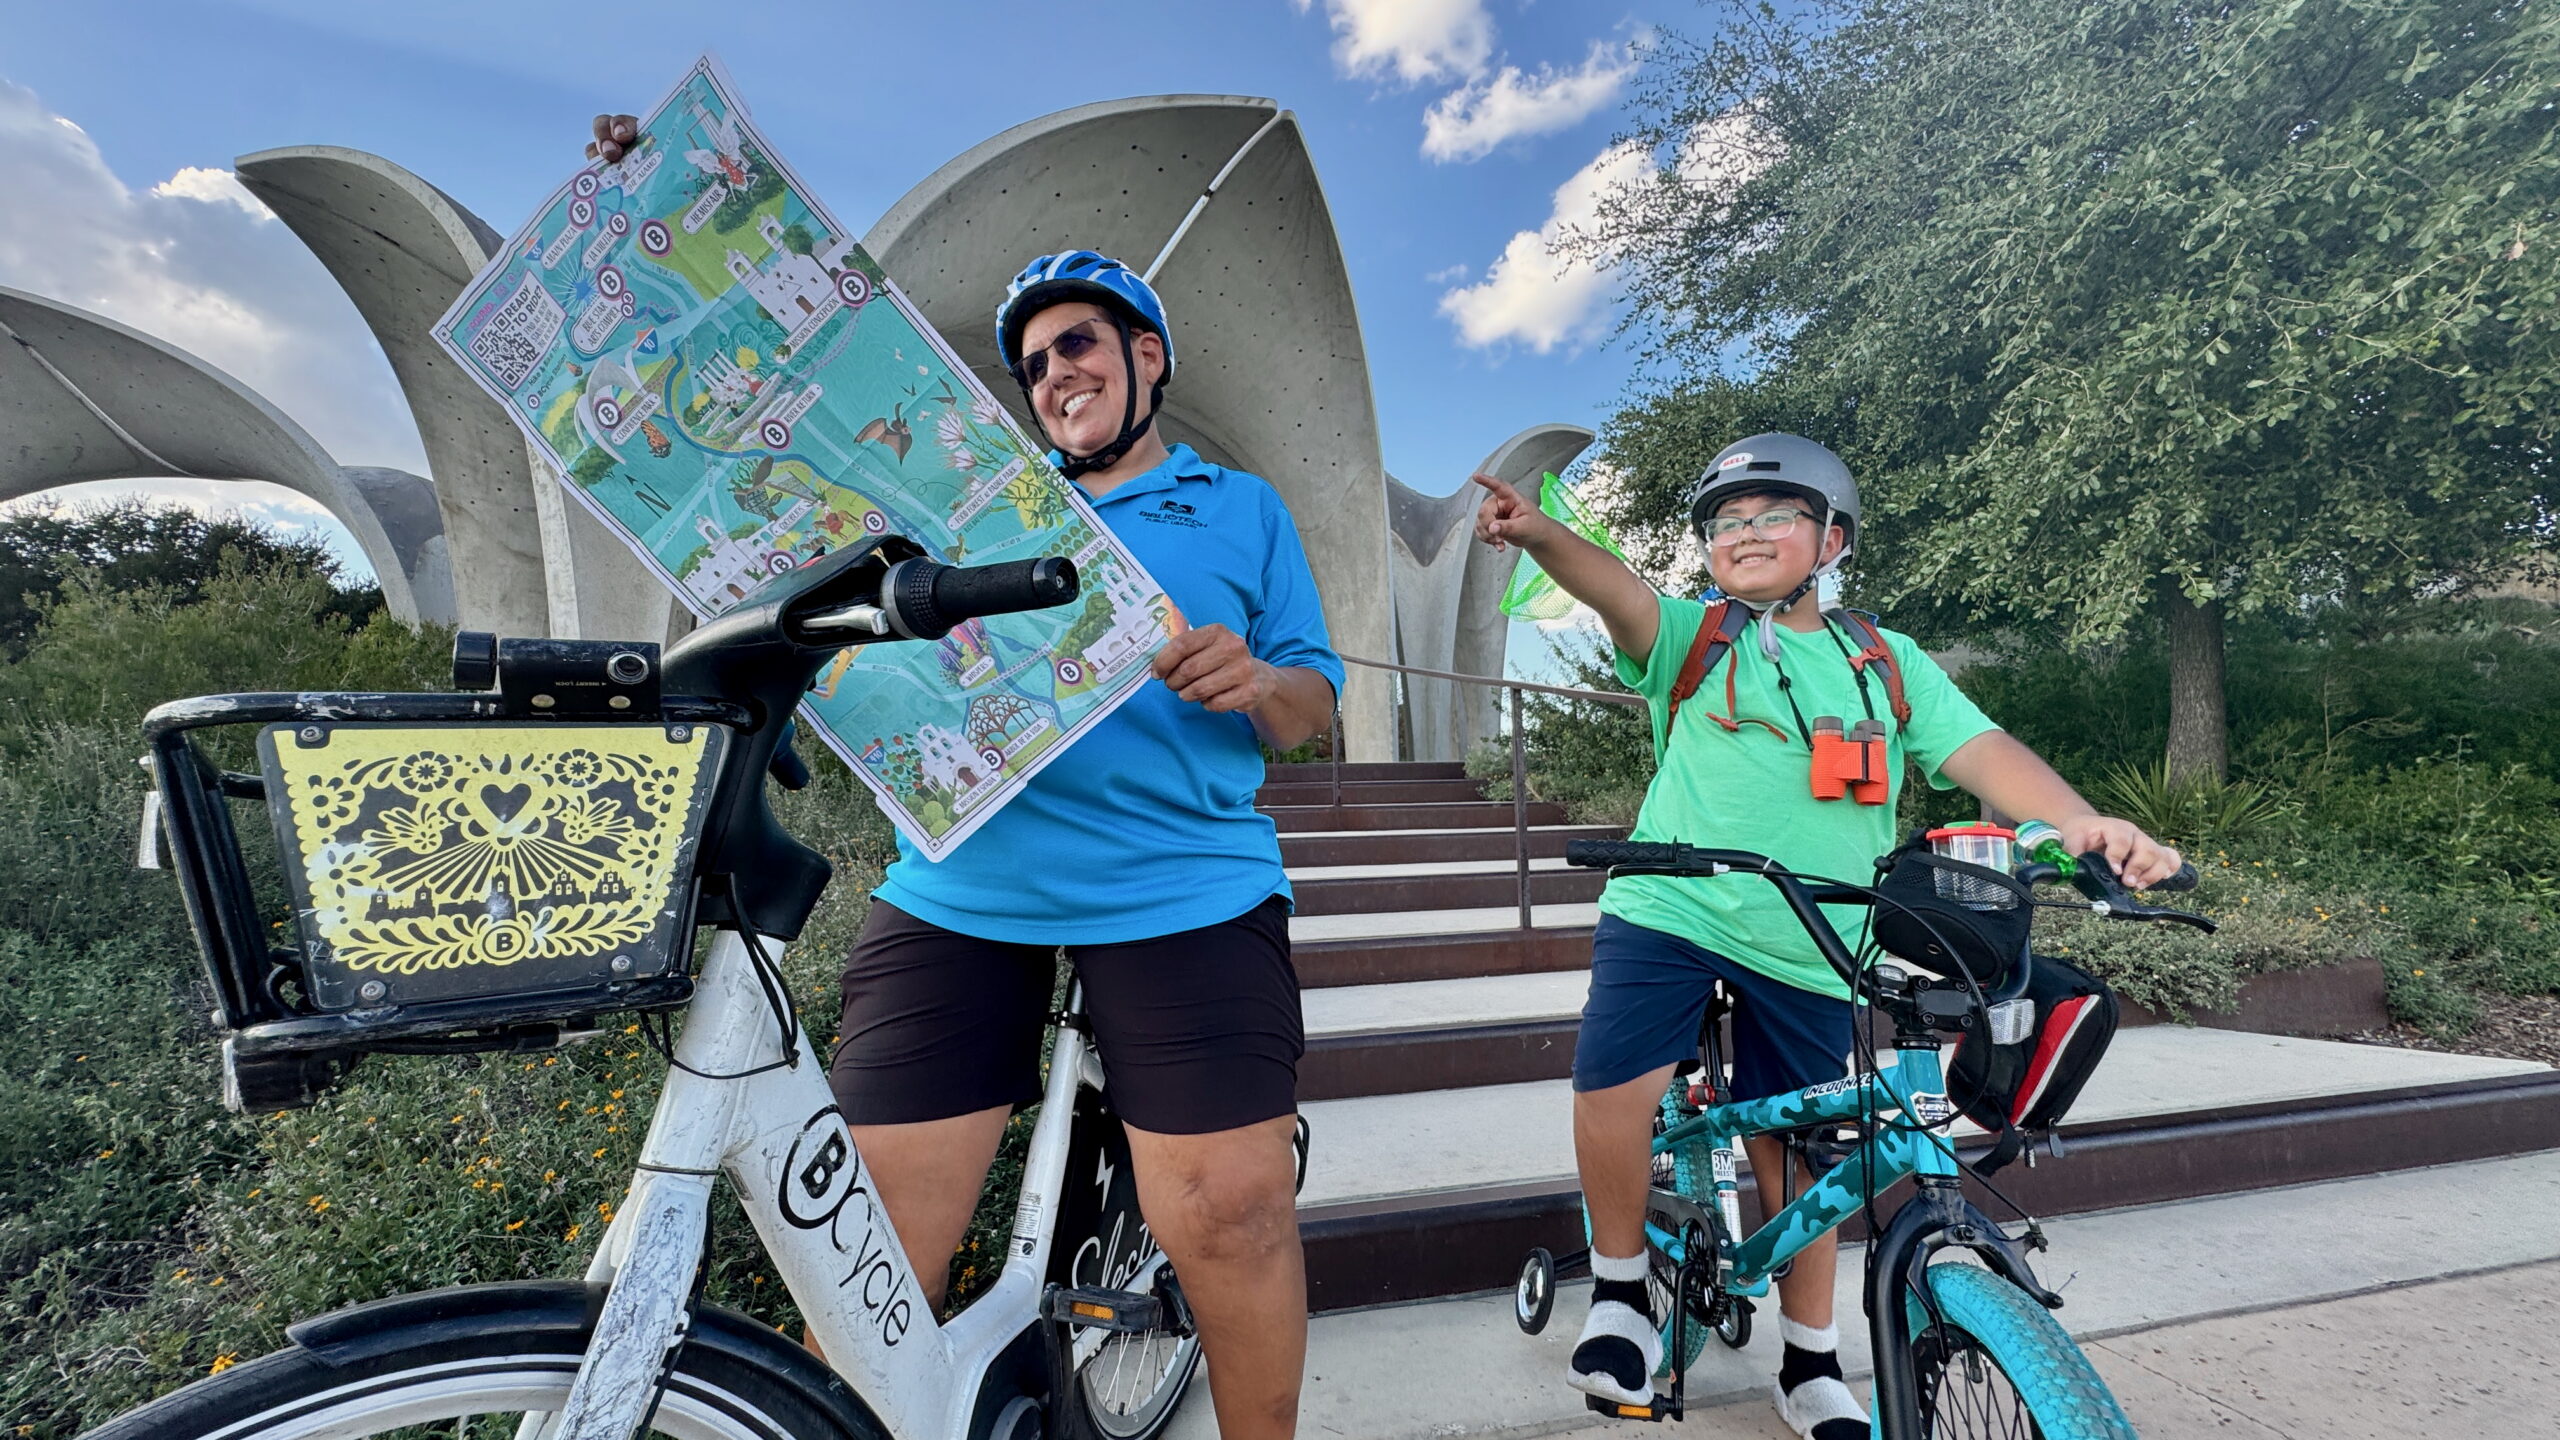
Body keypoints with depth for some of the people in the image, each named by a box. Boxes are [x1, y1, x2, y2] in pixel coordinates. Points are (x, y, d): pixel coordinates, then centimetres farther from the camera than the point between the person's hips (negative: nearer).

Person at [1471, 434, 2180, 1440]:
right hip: (1669, 909, -1)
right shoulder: (1691, 639, 6)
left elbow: (1981, 753, 0)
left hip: (1808, 945, 2)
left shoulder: (1887, 664, 11)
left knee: (1793, 1146, 11)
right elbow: (1619, 593, -14)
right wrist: (1541, 535, -34)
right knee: (1612, 1089, -21)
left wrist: (2081, 823, -19)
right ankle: (1619, 1290, 8)